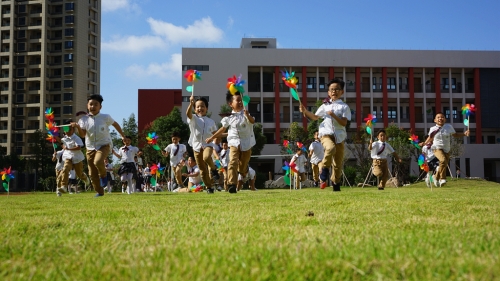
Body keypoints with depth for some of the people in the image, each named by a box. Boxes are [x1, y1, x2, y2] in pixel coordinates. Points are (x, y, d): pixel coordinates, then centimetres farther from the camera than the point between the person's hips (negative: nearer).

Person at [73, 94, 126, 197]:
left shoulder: (105, 117, -5)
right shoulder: (84, 119, -2)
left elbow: (115, 124, 12)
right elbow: (82, 134, -12)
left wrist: (123, 136, 20)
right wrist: (78, 127, -32)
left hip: (104, 145, -3)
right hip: (90, 147, 3)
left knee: (98, 161, -32)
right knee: (93, 173, 5)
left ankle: (103, 175, 0)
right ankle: (99, 192, 21)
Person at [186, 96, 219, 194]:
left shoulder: (211, 121, 10)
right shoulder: (193, 119, 2)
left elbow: (215, 133, 22)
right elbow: (188, 113, -22)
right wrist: (191, 103, -37)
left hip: (207, 144, -1)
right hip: (197, 146, 1)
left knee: (206, 157, -36)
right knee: (202, 169, 5)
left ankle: (213, 169, -7)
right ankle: (208, 187, 19)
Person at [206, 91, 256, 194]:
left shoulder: (245, 114, -2)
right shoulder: (229, 117, 3)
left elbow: (252, 121, -22)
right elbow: (223, 129, 14)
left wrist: (247, 115, -42)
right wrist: (212, 137, 16)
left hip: (247, 144, 0)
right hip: (234, 143, 0)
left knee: (243, 165, 10)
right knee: (233, 162, -19)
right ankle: (231, 184, -24)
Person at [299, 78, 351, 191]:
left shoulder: (344, 107, 2)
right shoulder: (325, 105, 12)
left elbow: (344, 123, -9)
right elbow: (315, 117, 25)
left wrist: (333, 115, -20)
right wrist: (305, 111, 10)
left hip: (339, 136, 0)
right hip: (326, 134, 0)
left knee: (338, 163, 4)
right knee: (331, 148, -34)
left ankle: (336, 183, 25)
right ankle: (324, 174, -19)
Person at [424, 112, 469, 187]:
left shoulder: (449, 127, 1)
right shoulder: (432, 129, -1)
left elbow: (455, 135, 14)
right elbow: (430, 138, 16)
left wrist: (464, 133, 1)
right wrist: (424, 143, 4)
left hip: (447, 150, 3)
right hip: (437, 149, -3)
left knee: (444, 166, 7)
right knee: (443, 160, -31)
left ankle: (436, 178, 34)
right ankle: (442, 178, -22)